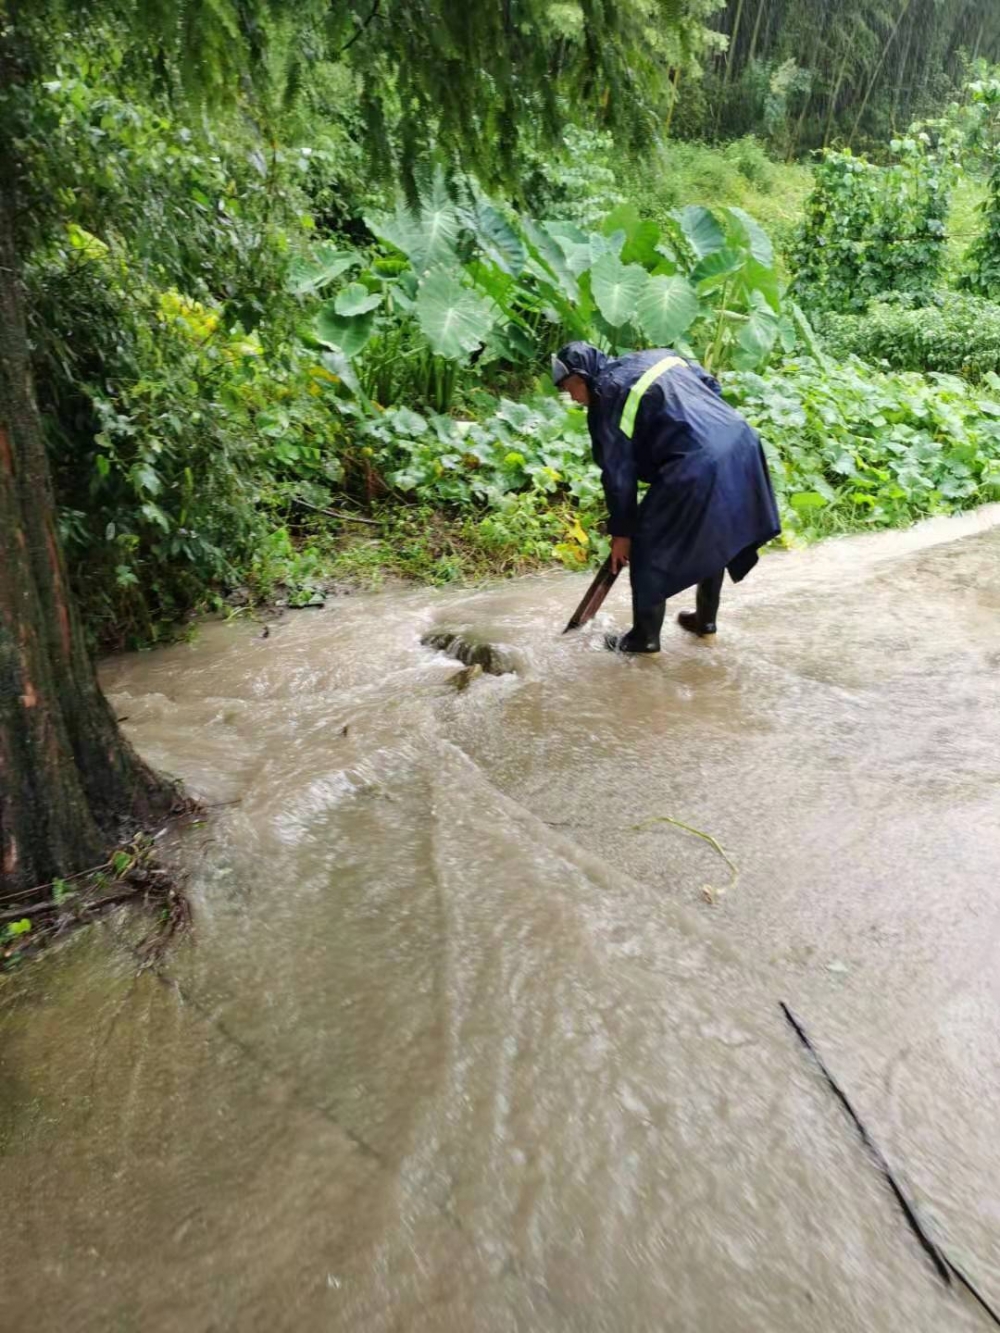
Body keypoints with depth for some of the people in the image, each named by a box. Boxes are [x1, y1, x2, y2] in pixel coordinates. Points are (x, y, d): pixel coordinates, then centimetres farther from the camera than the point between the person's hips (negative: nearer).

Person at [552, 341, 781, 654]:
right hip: (741, 442, 9)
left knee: (648, 546, 7)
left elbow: (618, 473, -2)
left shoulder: (608, 397, -2)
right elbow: (711, 385, 25)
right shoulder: (656, 357, 20)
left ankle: (645, 637, 17)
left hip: (698, 466, -9)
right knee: (712, 539, 26)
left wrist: (621, 532, 5)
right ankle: (705, 619, 41)